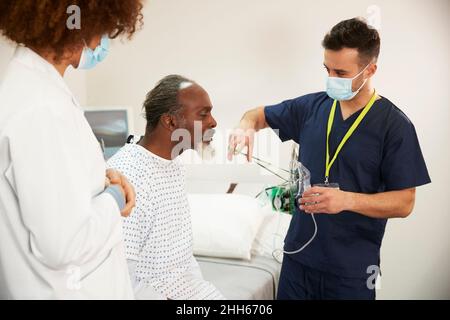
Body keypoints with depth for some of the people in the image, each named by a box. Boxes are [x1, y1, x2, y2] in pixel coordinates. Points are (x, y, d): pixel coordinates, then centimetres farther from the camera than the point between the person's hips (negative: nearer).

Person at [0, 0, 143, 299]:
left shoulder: (26, 84, 3)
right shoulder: (42, 109, -28)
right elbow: (64, 244, -29)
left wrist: (100, 177, 0)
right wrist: (113, 199, -13)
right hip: (69, 288, -9)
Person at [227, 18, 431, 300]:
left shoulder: (395, 125, -11)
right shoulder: (312, 106, 0)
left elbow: (404, 203, -11)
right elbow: (260, 114, 13)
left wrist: (346, 200, -26)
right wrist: (246, 126, -11)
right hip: (299, 253, 4)